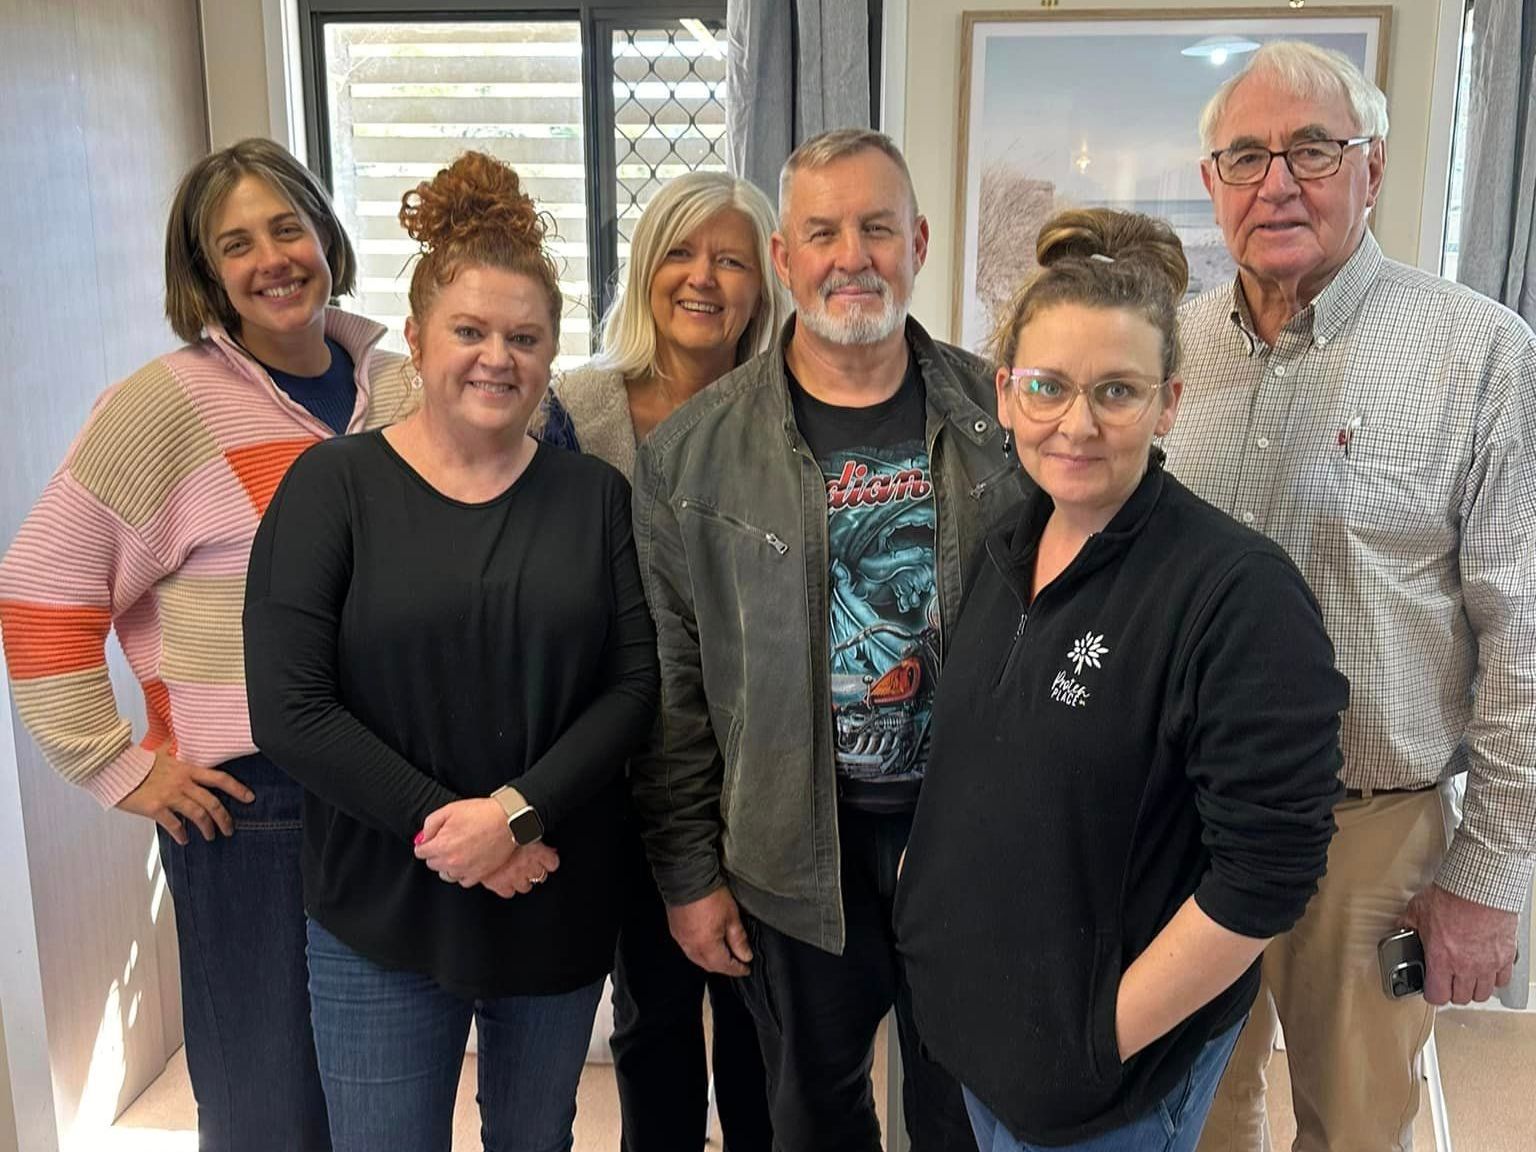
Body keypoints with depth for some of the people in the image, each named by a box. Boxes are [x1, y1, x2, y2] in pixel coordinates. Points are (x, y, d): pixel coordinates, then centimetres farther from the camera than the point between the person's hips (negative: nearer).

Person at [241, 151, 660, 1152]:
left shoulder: (596, 496, 1)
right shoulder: (333, 487, -6)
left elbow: (635, 684, -4)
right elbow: (290, 710, -12)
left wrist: (517, 810, -17)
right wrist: (444, 827, -16)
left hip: (563, 909, 3)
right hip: (382, 913, -2)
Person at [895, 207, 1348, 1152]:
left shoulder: (1239, 592, -22)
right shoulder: (1009, 551, -1)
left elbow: (1267, 872, -22)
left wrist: (1101, 1040, -16)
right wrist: (950, 966, 7)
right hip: (975, 1021, 6)